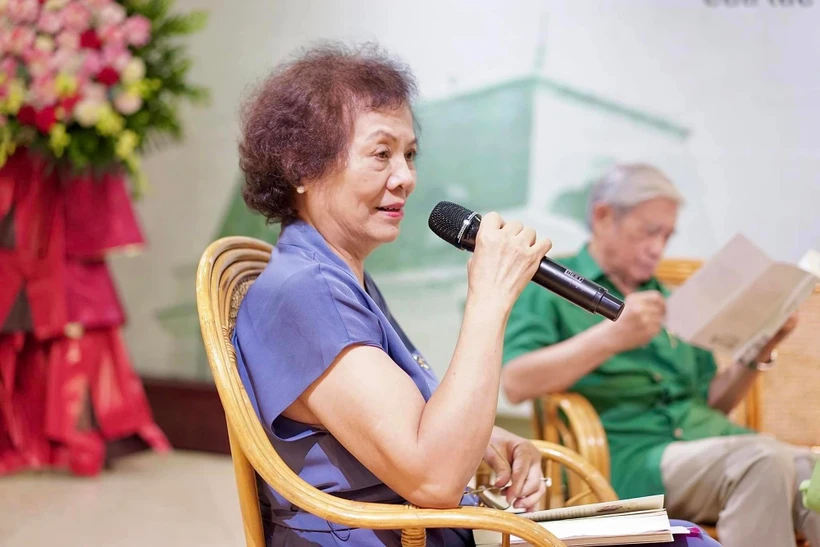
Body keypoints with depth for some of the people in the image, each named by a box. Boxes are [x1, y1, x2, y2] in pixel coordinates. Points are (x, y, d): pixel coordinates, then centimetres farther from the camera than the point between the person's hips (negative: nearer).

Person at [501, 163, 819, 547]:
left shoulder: (667, 300, 27)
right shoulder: (551, 288, 7)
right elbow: (515, 384, -10)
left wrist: (759, 354, 9)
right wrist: (610, 337, -19)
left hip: (712, 440, 6)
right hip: (630, 456, -6)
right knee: (763, 460, -32)